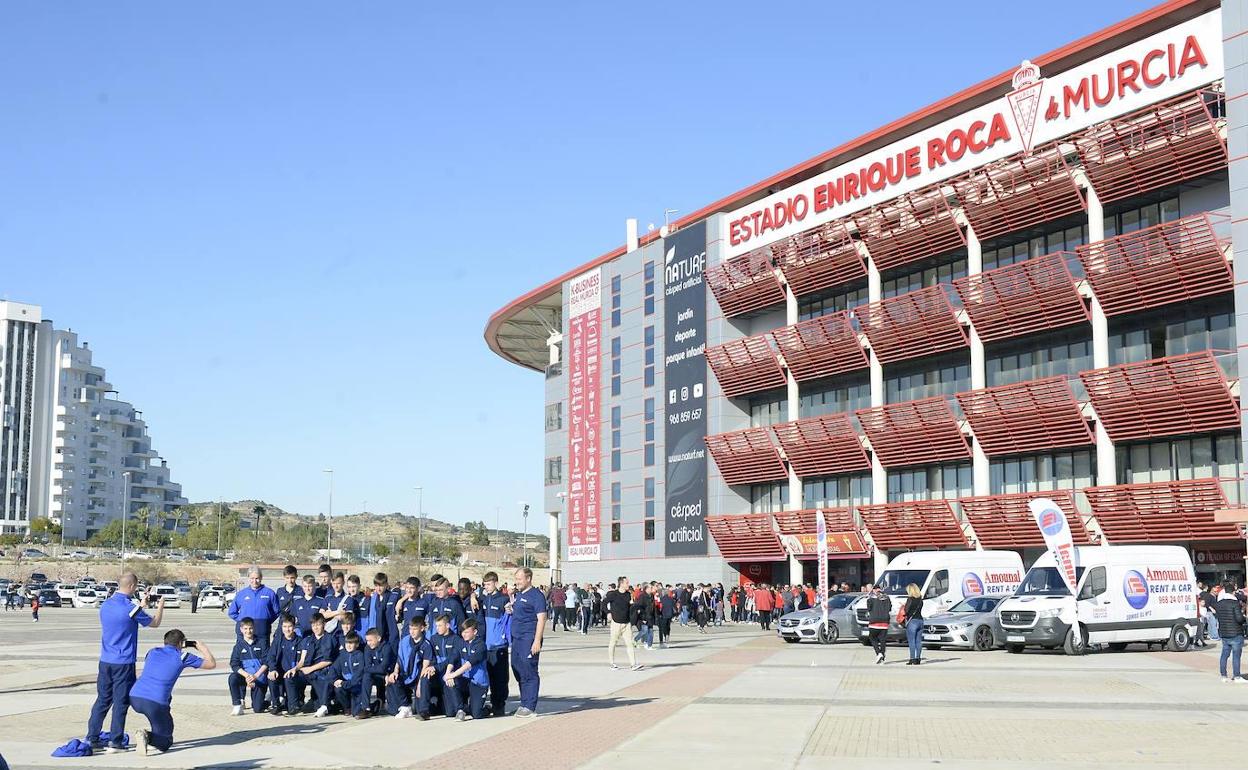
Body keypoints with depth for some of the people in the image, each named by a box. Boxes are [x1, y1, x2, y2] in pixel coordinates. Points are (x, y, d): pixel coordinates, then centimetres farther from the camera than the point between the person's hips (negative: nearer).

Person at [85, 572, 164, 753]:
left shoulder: (105, 605, 4)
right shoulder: (131, 608, -15)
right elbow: (154, 623, 0)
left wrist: (142, 605, 30)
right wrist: (160, 606, 18)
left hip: (105, 661, 6)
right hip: (124, 663, -6)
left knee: (102, 700, 14)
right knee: (121, 702, 1)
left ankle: (91, 739, 16)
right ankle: (115, 743, 3)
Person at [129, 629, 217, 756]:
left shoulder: (152, 652, 19)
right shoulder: (181, 657, 7)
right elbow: (212, 664, 16)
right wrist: (203, 648, 34)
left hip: (134, 698, 5)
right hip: (155, 702, -5)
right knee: (165, 743, 12)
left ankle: (155, 737, 28)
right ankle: (148, 737, -20)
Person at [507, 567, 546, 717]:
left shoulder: (536, 596, -9)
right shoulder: (517, 594, 18)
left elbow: (541, 619, -14)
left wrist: (537, 641, -20)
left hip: (529, 639, -9)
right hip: (516, 639, 9)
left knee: (529, 673, -6)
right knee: (518, 671, 12)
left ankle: (530, 706, -3)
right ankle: (524, 704, 21)